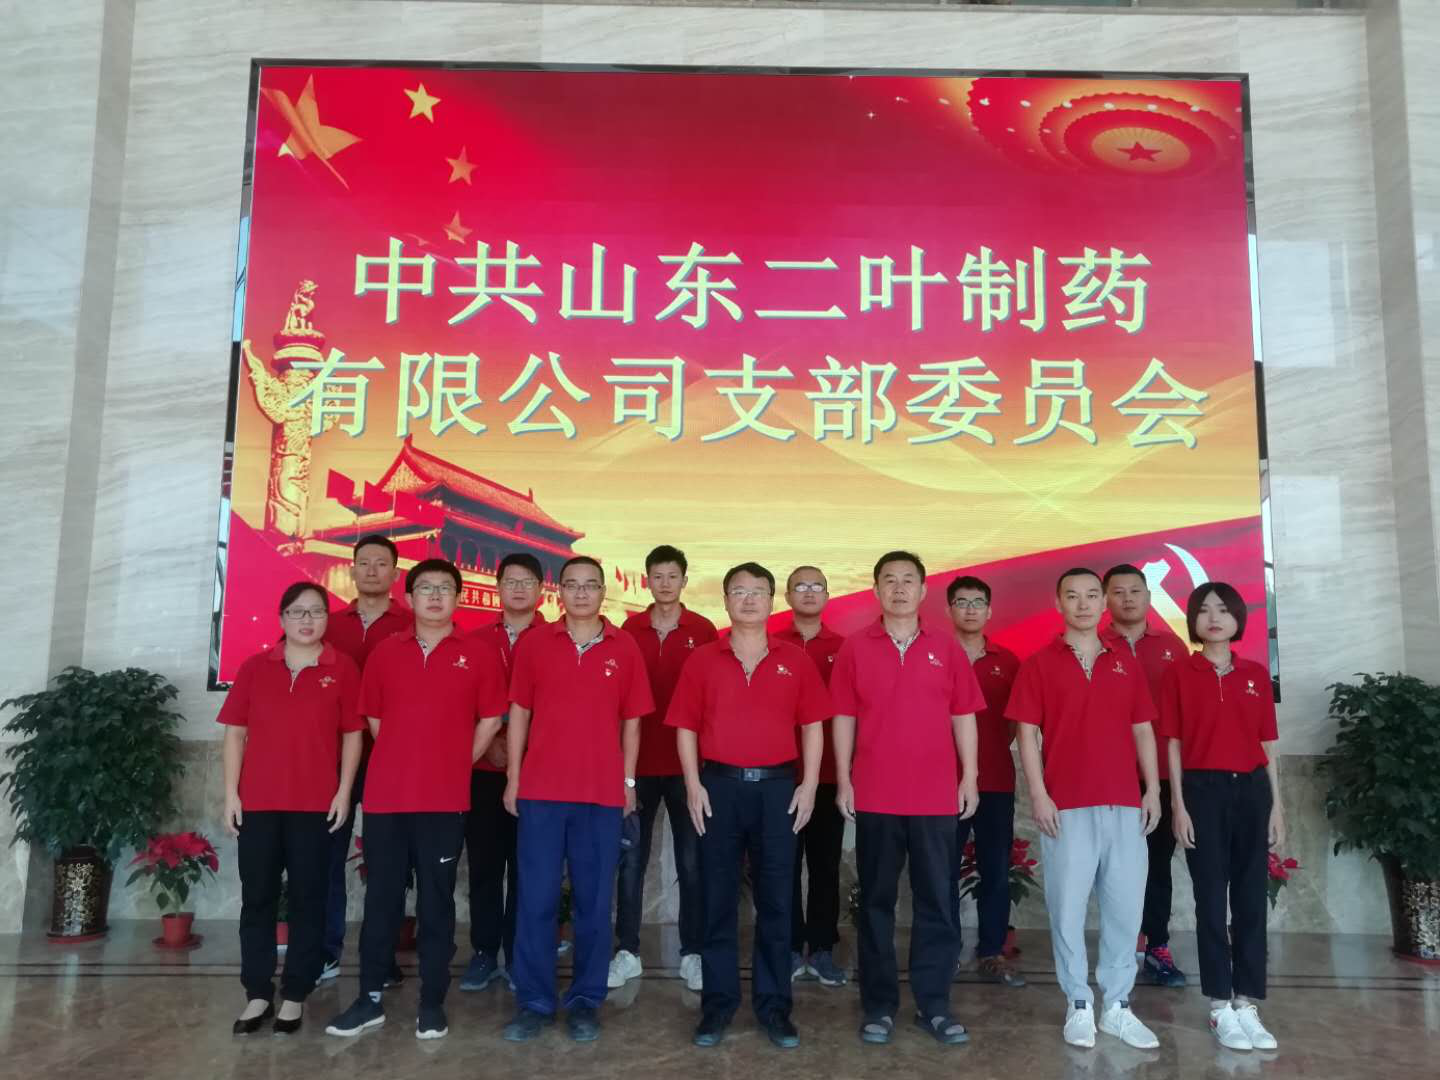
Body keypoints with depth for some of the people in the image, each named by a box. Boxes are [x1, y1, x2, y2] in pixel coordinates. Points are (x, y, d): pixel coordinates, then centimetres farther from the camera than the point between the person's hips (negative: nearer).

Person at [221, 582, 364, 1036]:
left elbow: (352, 734, 2)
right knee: (257, 898, 7)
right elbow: (235, 732, 7)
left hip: (316, 804, -2)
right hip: (257, 802, 2)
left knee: (307, 899, 4)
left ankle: (295, 996, 14)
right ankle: (258, 995, 18)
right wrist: (231, 793, 1)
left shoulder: (342, 668, 1)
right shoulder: (255, 667, 6)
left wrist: (344, 792, -5)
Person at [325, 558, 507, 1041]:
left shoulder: (480, 654, 1)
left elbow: (490, 719, 4)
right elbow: (373, 716, 14)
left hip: (444, 799, -2)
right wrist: (403, 761, 10)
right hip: (385, 796, 2)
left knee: (436, 902, 6)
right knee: (381, 898, 9)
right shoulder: (384, 652, 8)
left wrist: (454, 765, 4)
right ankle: (370, 999, 20)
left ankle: (432, 1004, 16)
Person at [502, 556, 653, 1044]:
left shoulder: (625, 648, 3)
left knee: (594, 900, 7)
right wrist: (513, 779, 3)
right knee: (536, 898, 4)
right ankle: (534, 1002, 15)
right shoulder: (534, 644, 3)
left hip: (603, 792, 0)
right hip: (540, 790, 0)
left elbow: (631, 721, 7)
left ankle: (585, 1000, 20)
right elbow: (519, 714, 6)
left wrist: (628, 781, 4)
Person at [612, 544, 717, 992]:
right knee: (631, 859, 8)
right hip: (639, 761, 1)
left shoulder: (703, 631, -1)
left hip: (687, 762, -1)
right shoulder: (629, 630, 3)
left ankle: (692, 954, 18)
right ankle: (627, 952, 20)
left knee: (691, 860, 7)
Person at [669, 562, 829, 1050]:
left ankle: (773, 1003, 18)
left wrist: (809, 784, -2)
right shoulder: (702, 660, 4)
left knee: (775, 899, 6)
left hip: (778, 786, 0)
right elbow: (685, 726, 3)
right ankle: (718, 1002, 17)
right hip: (719, 785, 0)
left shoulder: (795, 661, 5)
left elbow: (812, 725, 5)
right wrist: (693, 784, -5)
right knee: (718, 898, 6)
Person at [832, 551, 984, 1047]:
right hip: (874, 795, -1)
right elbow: (844, 717, 2)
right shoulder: (855, 647, 1)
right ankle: (879, 1006, 18)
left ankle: (933, 1005, 18)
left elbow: (963, 716, 6)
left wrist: (969, 778, 2)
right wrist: (843, 779, -2)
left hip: (936, 795, 1)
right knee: (876, 901, 8)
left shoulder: (947, 648, 4)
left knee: (935, 901, 6)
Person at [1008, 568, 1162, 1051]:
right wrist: (1038, 794, -9)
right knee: (1068, 906, 2)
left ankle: (1118, 1005, 18)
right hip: (1066, 806, -3)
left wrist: (1153, 789, 5)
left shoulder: (1126, 663, 12)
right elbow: (1028, 733, -2)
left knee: (1125, 905, 6)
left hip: (1124, 803, 3)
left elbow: (1143, 730, 13)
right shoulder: (1039, 664, 1)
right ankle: (1079, 1005, 13)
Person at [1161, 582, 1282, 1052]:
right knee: (1211, 898, 2)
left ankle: (1247, 1003, 15)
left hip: (1251, 789, 3)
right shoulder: (1179, 674, -1)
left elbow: (1267, 744, 9)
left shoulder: (1256, 674, 8)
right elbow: (1174, 744, -2)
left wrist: (1277, 804, 5)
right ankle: (1220, 1006, 10)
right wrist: (1178, 804, -7)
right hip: (1203, 789, -3)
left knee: (1251, 898, 6)